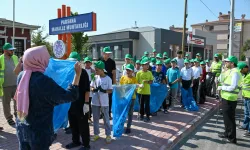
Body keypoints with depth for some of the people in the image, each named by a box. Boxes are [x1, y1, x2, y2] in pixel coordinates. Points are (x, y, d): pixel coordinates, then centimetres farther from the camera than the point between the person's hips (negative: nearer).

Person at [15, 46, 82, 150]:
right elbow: (70, 96, -24)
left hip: (21, 127, 7)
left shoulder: (22, 76, -4)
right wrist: (77, 74, -18)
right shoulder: (43, 80, -25)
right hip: (39, 130, -7)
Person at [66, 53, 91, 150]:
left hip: (81, 104, -6)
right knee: (73, 124, 17)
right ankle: (75, 141, 34)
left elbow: (87, 89, -13)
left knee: (83, 125, 5)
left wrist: (86, 103, -19)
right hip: (71, 103, 6)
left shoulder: (83, 72, -9)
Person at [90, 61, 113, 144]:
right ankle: (96, 134, 28)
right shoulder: (95, 77, 1)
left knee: (106, 119, 8)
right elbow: (91, 87, 6)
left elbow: (110, 90, -6)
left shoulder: (108, 79, -9)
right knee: (95, 119, 13)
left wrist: (104, 90, -24)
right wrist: (94, 89, -16)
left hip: (104, 102, -4)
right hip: (95, 102, 4)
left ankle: (108, 135, 20)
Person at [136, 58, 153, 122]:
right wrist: (139, 85, -18)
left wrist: (147, 82, -14)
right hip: (140, 91, 0)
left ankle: (147, 116, 14)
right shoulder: (139, 73, -3)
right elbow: (136, 81, 1)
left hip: (147, 91, 0)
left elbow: (151, 81, 5)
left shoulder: (149, 72, 2)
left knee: (147, 104, 3)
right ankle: (141, 115, 28)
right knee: (141, 104, 12)